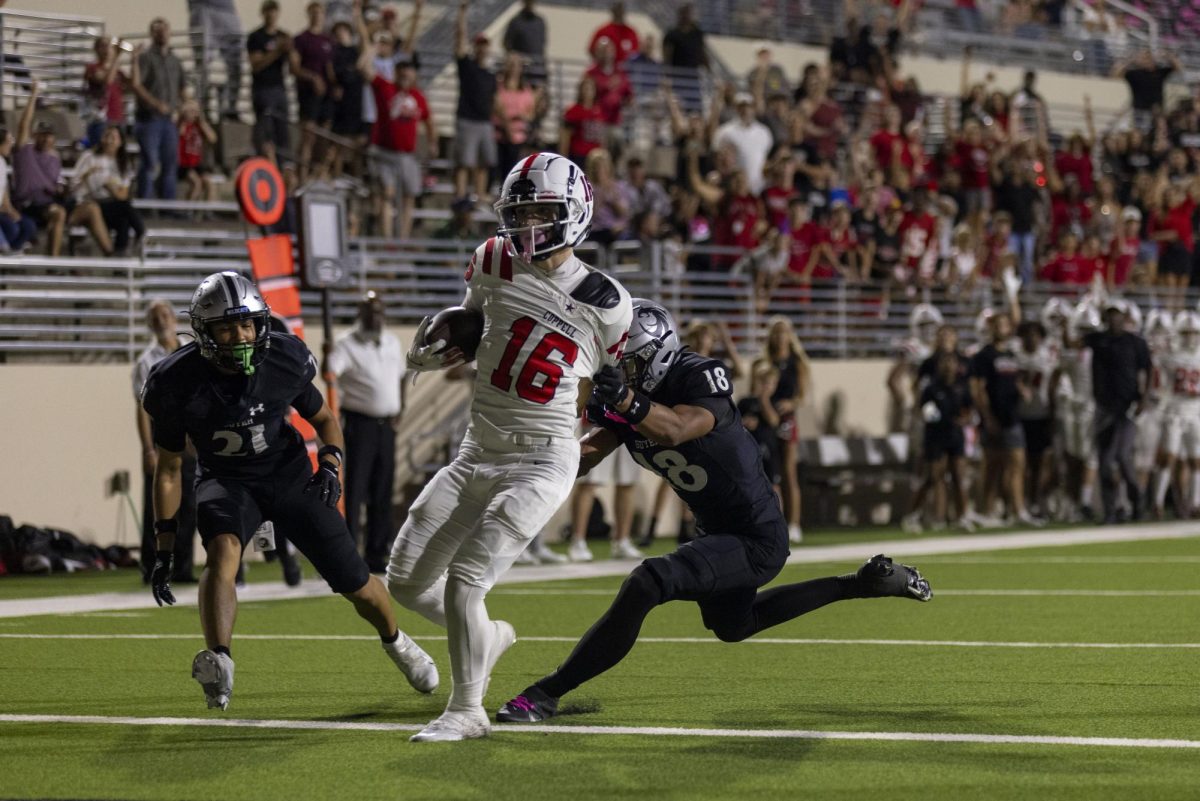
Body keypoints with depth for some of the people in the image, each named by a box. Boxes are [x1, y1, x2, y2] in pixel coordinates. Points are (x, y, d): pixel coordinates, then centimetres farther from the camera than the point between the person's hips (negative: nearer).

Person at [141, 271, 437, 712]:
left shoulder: (284, 361, -17)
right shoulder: (180, 382, -19)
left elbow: (324, 418, 5)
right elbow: (169, 467, -6)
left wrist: (330, 464, -15)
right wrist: (164, 547, -6)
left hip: (290, 475, 1)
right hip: (227, 480, -1)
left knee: (354, 583, 3)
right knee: (223, 548, -35)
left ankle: (395, 640, 35)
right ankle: (217, 663, -46)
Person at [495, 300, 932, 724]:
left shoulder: (701, 379, -24)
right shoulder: (624, 398, -1)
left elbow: (675, 430, -43)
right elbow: (583, 457, -7)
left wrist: (628, 403, -60)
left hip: (757, 539, -10)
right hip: (719, 531, 10)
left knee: (645, 584, -29)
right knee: (732, 626, 34)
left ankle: (546, 693, -24)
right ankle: (862, 583, 43)